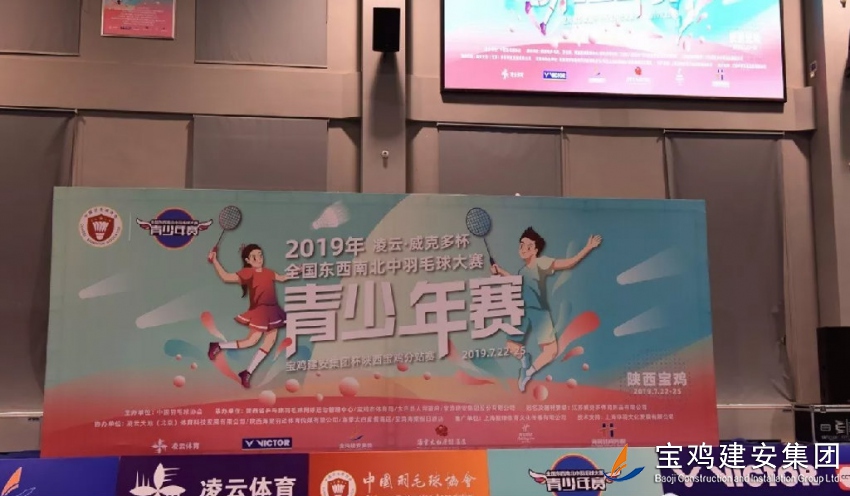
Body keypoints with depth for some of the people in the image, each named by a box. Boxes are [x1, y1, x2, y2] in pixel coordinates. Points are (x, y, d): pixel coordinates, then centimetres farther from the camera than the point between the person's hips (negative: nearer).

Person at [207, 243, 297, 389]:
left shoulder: (268, 272, 11)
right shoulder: (248, 272, -9)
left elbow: (282, 278, 28)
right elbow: (226, 277, -16)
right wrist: (215, 261, -24)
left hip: (271, 311, 7)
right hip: (258, 311, -7)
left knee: (270, 341, 1)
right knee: (252, 340, -7)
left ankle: (247, 373, 7)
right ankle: (218, 346, 11)